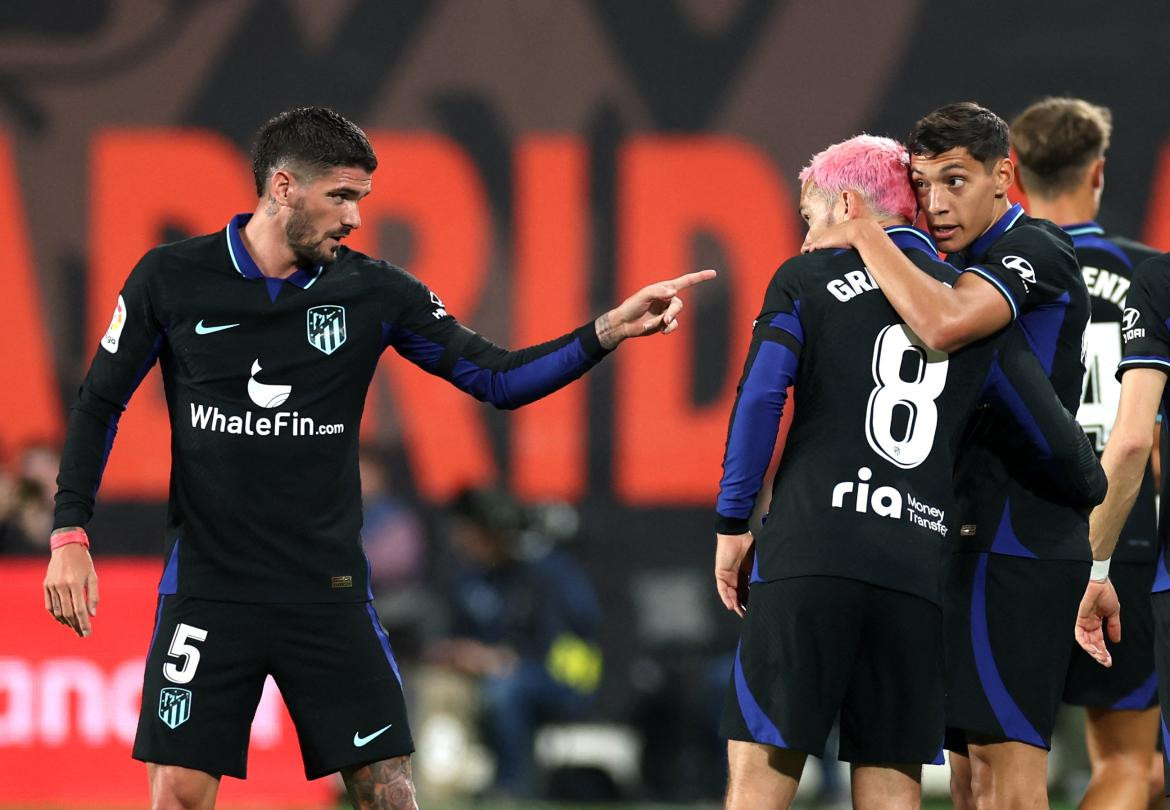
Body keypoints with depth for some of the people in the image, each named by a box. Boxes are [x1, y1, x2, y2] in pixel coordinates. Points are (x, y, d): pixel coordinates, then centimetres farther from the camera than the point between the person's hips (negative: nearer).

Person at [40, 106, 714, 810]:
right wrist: (70, 536, -2)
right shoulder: (171, 279, -3)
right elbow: (101, 402, 5)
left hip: (329, 589, 2)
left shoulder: (374, 291, 0)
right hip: (209, 586, -2)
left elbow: (497, 377, 4)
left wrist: (608, 331, -9)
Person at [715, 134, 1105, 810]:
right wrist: (1095, 495, 32)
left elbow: (759, 401, -4)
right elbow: (1056, 437, 13)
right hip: (919, 569, 3)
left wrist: (733, 523, 3)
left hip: (808, 554, -3)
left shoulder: (807, 281, 7)